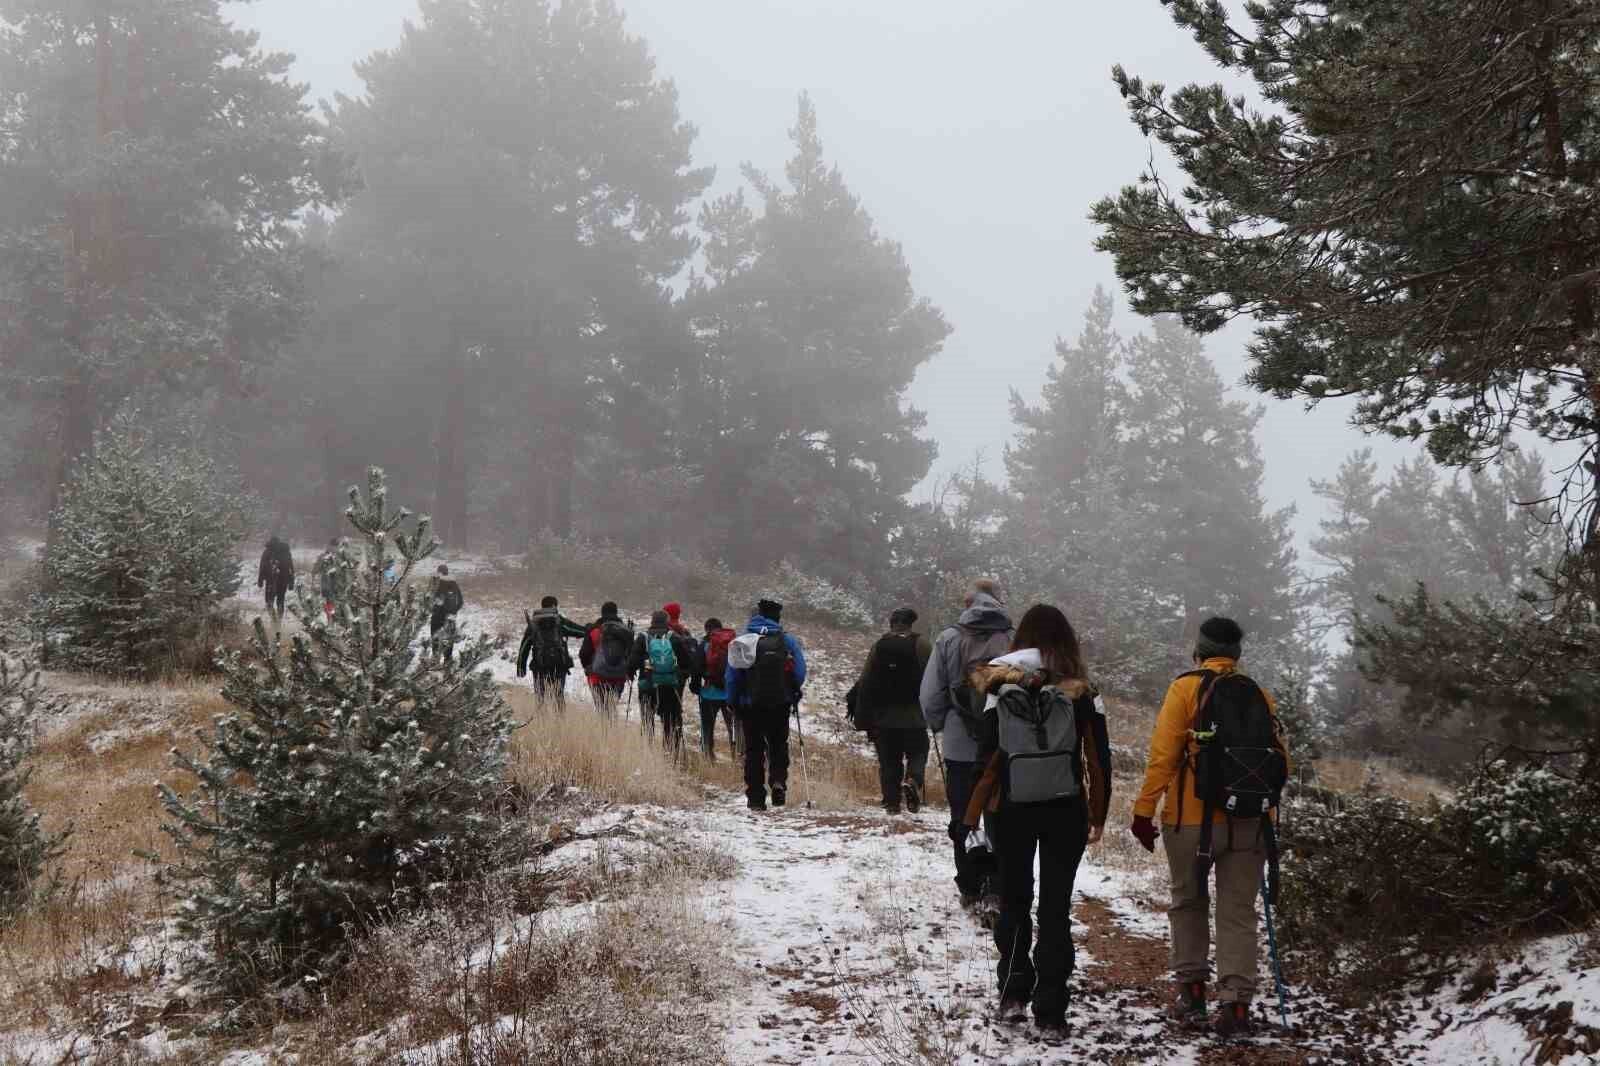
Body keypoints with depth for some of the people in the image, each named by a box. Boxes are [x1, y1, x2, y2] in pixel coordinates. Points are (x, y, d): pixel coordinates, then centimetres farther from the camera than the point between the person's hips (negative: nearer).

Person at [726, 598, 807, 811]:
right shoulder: (786, 640, -3)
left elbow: (732, 675, -1)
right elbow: (800, 670, -6)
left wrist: (733, 702, 8)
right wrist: (794, 694, 10)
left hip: (750, 705, 0)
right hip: (780, 705, 0)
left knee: (754, 750, 7)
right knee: (778, 746, 15)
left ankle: (756, 797, 4)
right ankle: (778, 782, -8)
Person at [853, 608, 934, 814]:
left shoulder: (879, 646, 6)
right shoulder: (921, 644, -2)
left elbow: (864, 684, 5)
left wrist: (864, 718, 9)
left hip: (884, 715, 2)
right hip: (914, 716, -2)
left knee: (889, 760, 8)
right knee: (917, 753, 8)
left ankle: (892, 802, 4)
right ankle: (913, 780, -21)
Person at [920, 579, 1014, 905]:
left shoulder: (949, 639, -8)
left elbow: (930, 695, -5)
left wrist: (938, 725, 14)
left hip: (960, 747, 0)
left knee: (964, 820, 13)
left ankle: (970, 889, 18)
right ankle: (999, 888, 15)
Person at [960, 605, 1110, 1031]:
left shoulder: (1000, 689, -5)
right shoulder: (1081, 692, -4)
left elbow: (987, 755, -6)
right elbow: (1099, 758, -2)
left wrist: (974, 814, 0)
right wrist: (1099, 814, 6)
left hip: (1013, 808, 0)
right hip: (1065, 810, 0)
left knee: (1014, 899, 17)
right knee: (1055, 906, 7)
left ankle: (1014, 985, 10)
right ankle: (1049, 1006, 5)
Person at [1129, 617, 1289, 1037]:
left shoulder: (1186, 688, -2)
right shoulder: (1260, 695, 9)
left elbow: (1163, 754, -9)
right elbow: (1280, 762, 10)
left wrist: (1145, 809, -6)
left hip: (1193, 818, -2)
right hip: (1249, 823, 3)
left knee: (1188, 904, 15)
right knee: (1238, 913, 5)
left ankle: (1191, 991, 16)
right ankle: (1235, 1001, -3)